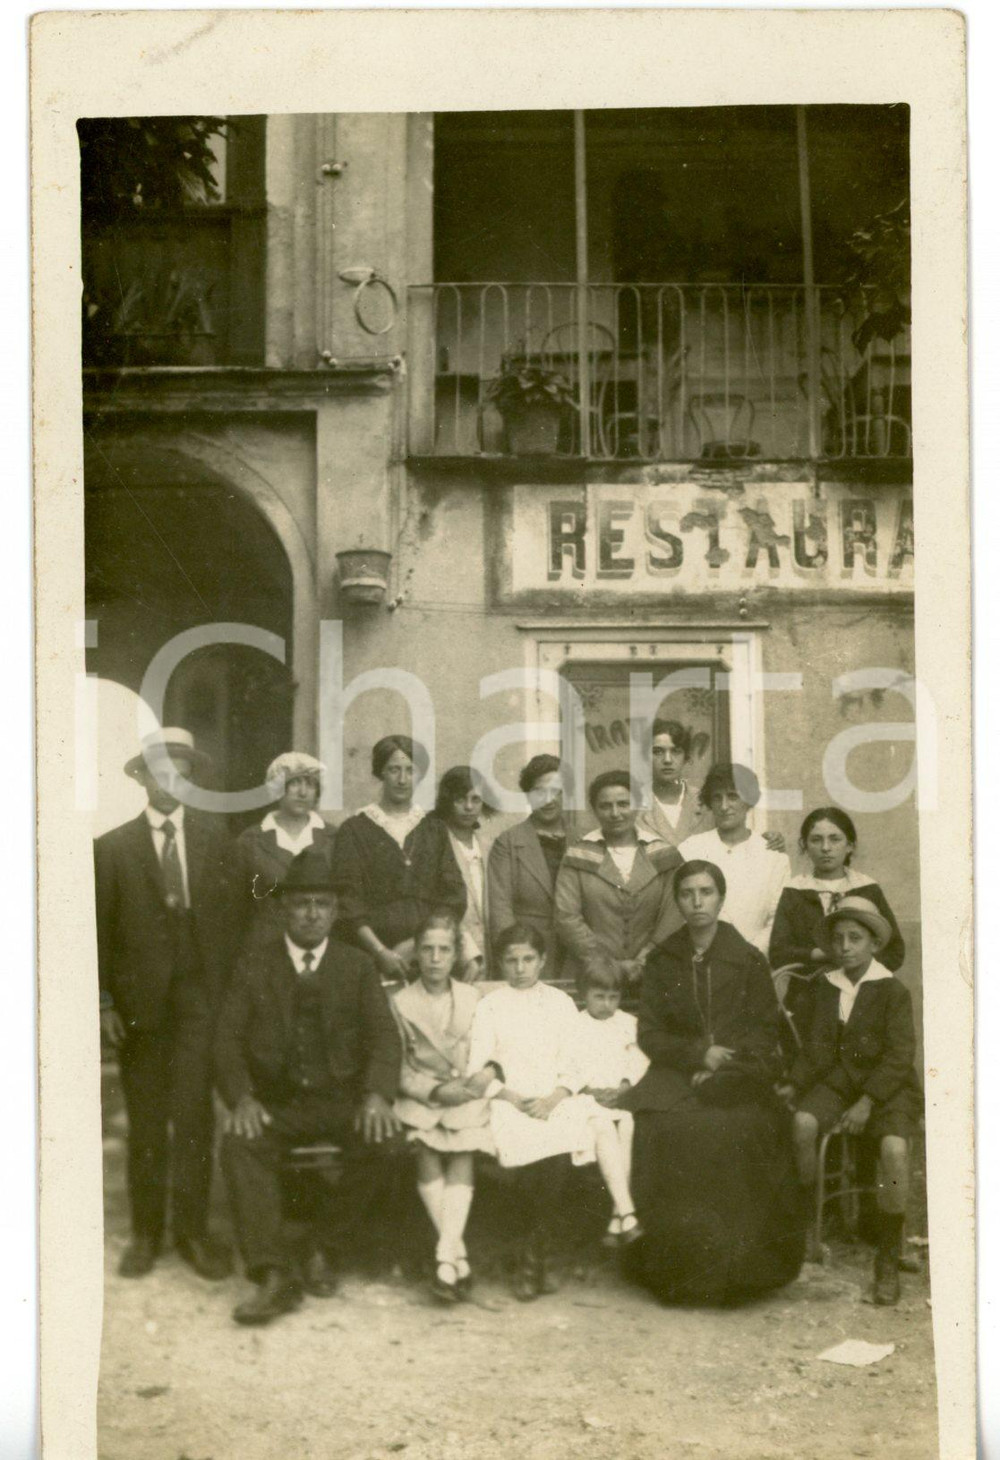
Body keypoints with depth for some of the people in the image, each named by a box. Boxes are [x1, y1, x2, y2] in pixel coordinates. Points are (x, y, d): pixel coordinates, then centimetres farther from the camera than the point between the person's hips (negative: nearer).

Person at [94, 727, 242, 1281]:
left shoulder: (214, 842, 8)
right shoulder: (113, 847, 4)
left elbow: (229, 920, 7)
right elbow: (101, 930, 3)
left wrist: (225, 992, -1)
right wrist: (105, 1002, -3)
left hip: (199, 997, 0)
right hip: (139, 1000, 0)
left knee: (195, 1114, -2)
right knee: (145, 1120, 6)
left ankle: (192, 1231, 8)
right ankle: (146, 1232, 16)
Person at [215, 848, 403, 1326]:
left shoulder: (358, 966, 10)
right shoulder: (254, 964, 9)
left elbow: (384, 1036, 0)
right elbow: (229, 1038, 2)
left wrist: (377, 1095, -20)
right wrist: (241, 1098, -17)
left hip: (342, 1101, 0)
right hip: (275, 1103, 0)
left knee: (384, 1141, -29)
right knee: (239, 1145, -30)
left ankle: (327, 1247, -7)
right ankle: (274, 1276, -27)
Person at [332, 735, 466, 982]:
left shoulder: (434, 829, 13)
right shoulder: (355, 830, 5)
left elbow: (454, 898, 6)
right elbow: (348, 901, -3)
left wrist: (417, 943, -7)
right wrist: (381, 952, -15)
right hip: (372, 959, -2)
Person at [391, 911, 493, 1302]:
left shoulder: (473, 998, 12)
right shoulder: (401, 1002, 6)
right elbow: (398, 1069, 2)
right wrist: (434, 1090, -12)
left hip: (467, 1095, 1)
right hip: (420, 1098, -1)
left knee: (461, 1153, -27)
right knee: (426, 1152, -28)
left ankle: (446, 1259, -33)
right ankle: (459, 1257, -25)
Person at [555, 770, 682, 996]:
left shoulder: (663, 856, 8)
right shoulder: (578, 857, 6)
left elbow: (674, 917, 2)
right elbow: (566, 918, -1)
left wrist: (642, 963, -9)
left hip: (650, 978, 1)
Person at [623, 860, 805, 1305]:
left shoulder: (749, 960, 9)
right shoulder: (661, 962, 14)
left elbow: (765, 1034, 7)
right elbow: (649, 1035, 10)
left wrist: (720, 1067, -8)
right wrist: (698, 1054, -7)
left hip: (739, 1075, -1)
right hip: (679, 1074, 1)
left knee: (736, 1128, -33)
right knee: (662, 1127, -31)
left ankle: (734, 1263, -20)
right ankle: (678, 1263, -21)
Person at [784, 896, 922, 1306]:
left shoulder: (893, 992, -3)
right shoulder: (822, 988, 10)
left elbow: (900, 1056, -10)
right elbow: (814, 1050, 11)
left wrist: (867, 1103, -19)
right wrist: (793, 1086, -5)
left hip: (887, 1088, -3)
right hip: (836, 1082, 3)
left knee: (894, 1148, -31)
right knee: (800, 1123, -28)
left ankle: (888, 1261, -16)